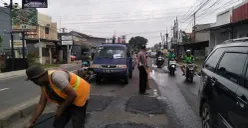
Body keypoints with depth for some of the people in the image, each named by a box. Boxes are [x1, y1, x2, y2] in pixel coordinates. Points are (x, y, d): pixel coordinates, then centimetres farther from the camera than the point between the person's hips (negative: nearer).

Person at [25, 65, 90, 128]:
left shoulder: (56, 77, -31)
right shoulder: (44, 84, -2)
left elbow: (73, 95, -29)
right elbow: (41, 104, 4)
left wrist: (61, 109, -17)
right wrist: (31, 122, 2)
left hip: (80, 96, -9)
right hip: (67, 100, 9)